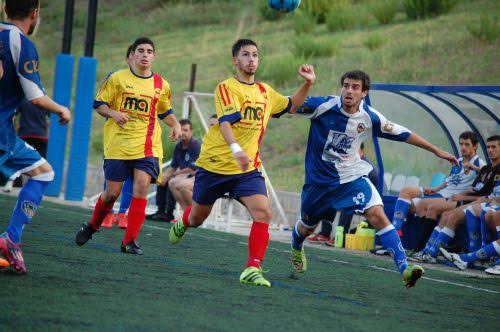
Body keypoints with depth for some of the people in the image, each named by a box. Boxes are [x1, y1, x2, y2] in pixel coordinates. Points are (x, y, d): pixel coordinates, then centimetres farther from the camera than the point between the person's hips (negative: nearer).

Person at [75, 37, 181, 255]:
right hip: (118, 145, -2)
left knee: (141, 186, -16)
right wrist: (113, 113, -17)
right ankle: (92, 226, 30)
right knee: (112, 192, 0)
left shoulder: (161, 84, 10)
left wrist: (175, 125, 5)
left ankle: (129, 241, -11)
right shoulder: (117, 78, 0)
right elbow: (99, 104, 3)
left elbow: (165, 111, 24)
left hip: (148, 147, 2)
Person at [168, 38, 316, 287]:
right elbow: (225, 122, -26)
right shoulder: (226, 88, -11)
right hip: (214, 165, -4)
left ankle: (253, 269, -17)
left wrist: (307, 84, 13)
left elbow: (290, 106, 30)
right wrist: (236, 149, -43)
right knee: (197, 217, 14)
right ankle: (182, 224, 52)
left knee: (263, 213, -20)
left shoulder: (266, 92, 11)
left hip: (248, 168, 4)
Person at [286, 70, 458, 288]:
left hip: (351, 177, 1)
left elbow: (402, 134, 2)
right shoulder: (323, 106, -18)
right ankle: (296, 248, 56)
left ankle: (404, 268, -27)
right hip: (319, 179, 0)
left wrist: (436, 151, 7)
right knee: (307, 227, 18)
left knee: (377, 215, -21)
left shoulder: (370, 117, -10)